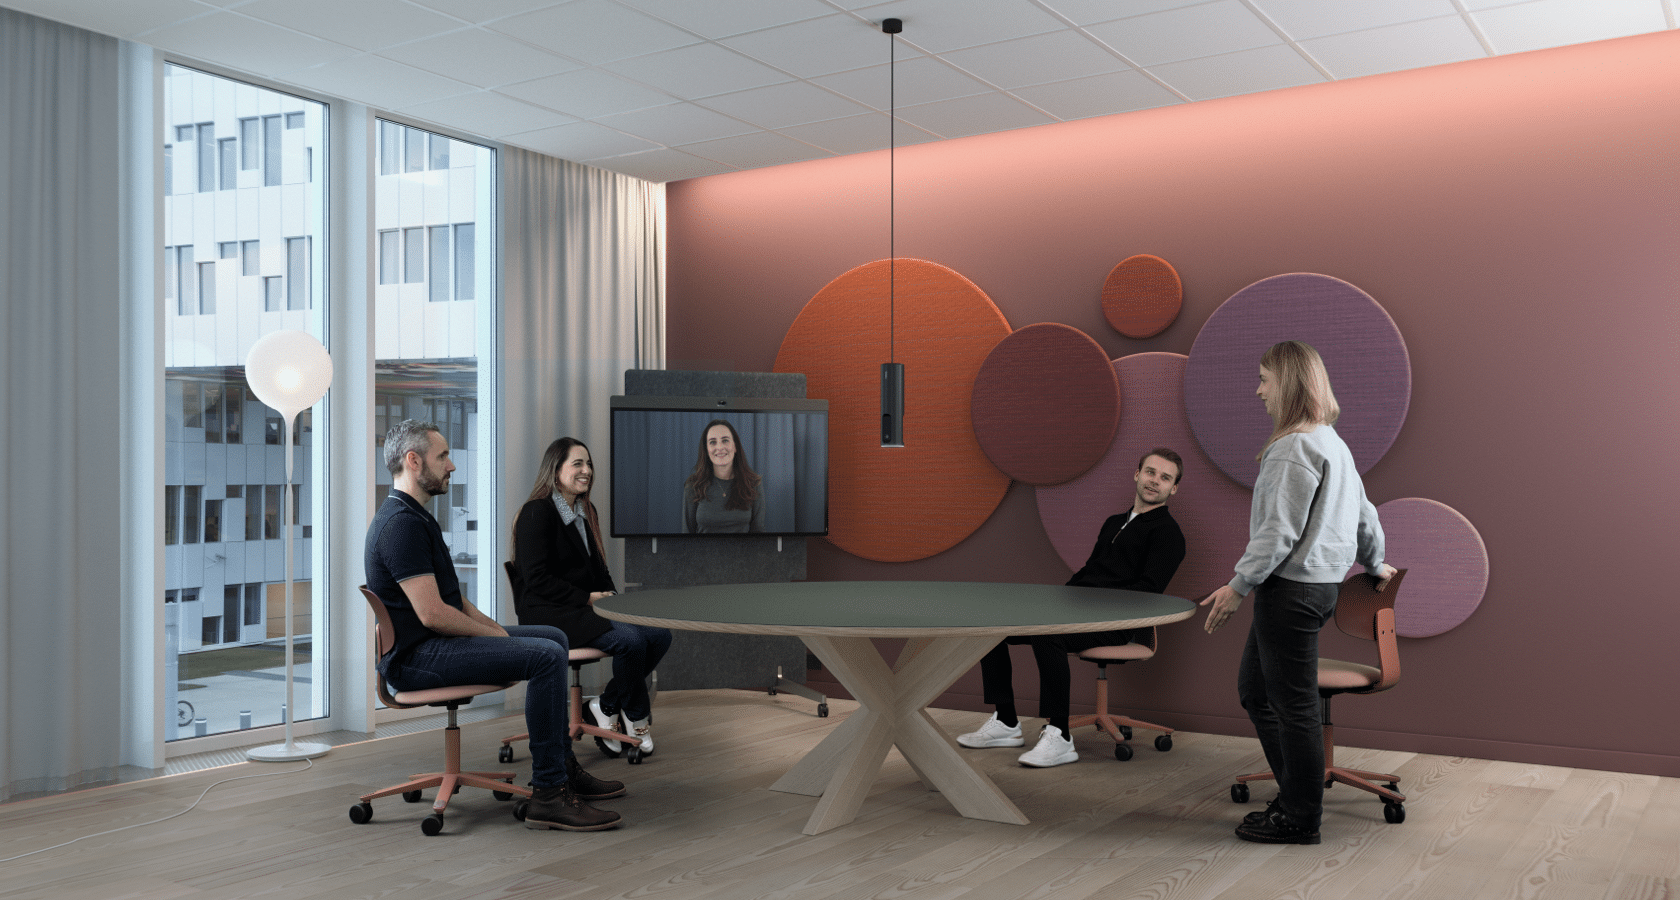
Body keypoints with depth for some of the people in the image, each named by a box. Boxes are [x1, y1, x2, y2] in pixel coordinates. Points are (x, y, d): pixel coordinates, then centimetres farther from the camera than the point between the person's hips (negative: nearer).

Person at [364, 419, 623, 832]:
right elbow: (432, 613, -25)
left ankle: (563, 766, 19)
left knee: (553, 638, 16)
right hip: (417, 658, -11)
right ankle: (548, 794, -19)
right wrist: (492, 634, -11)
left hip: (434, 643, 11)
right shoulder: (402, 523, -19)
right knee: (546, 656, -23)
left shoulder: (415, 517, 16)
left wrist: (492, 627, 8)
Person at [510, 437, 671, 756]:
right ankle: (637, 717, -4)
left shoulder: (586, 511, 18)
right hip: (548, 613, -8)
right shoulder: (536, 513, -9)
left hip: (587, 607, 9)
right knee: (630, 640, -29)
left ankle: (607, 705, 0)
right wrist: (588, 598, -19)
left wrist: (612, 598, 1)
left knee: (660, 634, -14)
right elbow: (537, 580, -17)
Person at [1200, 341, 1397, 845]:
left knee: (1293, 705, 0)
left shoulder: (1295, 448, -17)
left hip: (1293, 589, -10)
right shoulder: (1332, 442, 15)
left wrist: (1239, 586, -15)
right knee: (1254, 689, 18)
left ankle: (1301, 819, 12)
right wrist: (1376, 565, 37)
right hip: (1320, 583, 10)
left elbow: (1280, 530, -20)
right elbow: (1363, 512, 23)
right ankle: (1299, 794, 27)